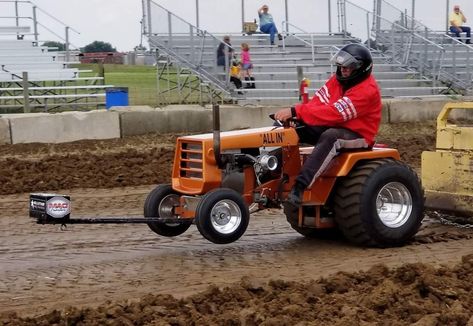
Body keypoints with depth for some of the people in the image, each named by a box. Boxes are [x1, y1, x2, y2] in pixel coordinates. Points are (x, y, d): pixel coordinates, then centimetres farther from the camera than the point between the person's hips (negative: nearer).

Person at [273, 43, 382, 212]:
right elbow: (318, 102, 0)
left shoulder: (367, 90, -20)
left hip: (358, 135, -8)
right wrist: (291, 113, -19)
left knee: (331, 136, -39)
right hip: (333, 127, 8)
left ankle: (299, 188, -47)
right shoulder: (338, 80, 7)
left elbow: (334, 113, -28)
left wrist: (295, 111, -31)